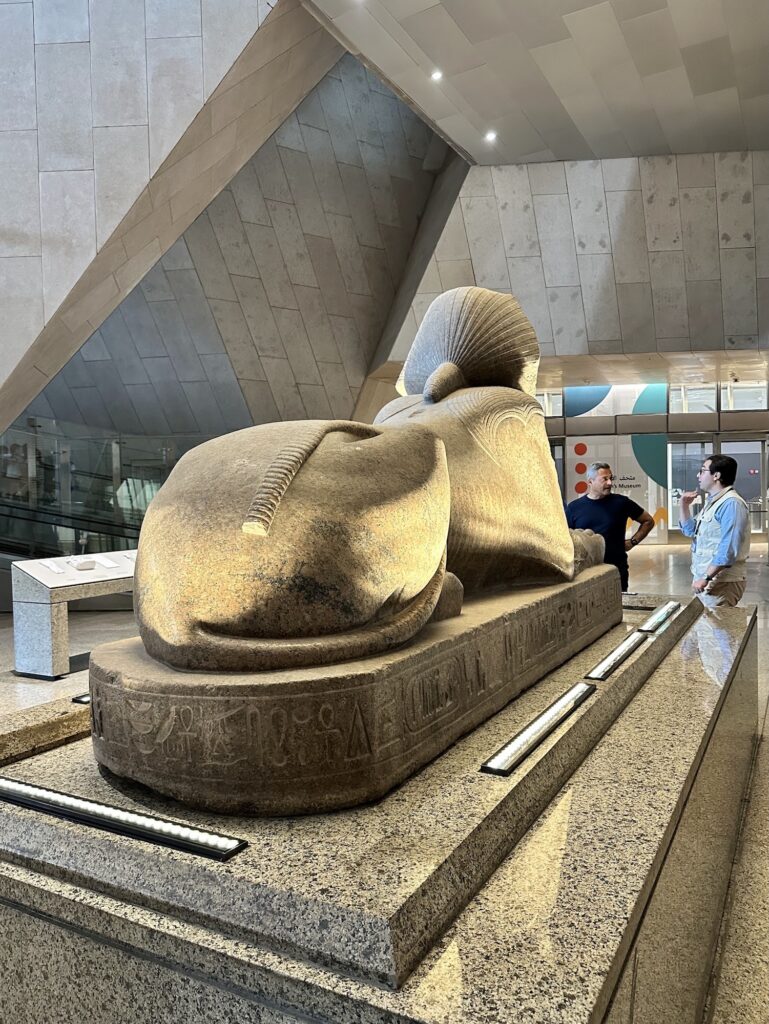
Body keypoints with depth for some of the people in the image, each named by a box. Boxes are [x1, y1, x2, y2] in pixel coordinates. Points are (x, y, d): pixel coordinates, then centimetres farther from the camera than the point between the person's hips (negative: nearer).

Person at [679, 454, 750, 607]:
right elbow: (690, 530, 25)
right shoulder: (713, 502, 15)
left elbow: (728, 550, -24)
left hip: (721, 583, -9)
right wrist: (685, 505, 10)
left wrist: (706, 578, -24)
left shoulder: (731, 503, -17)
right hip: (706, 579, 9)